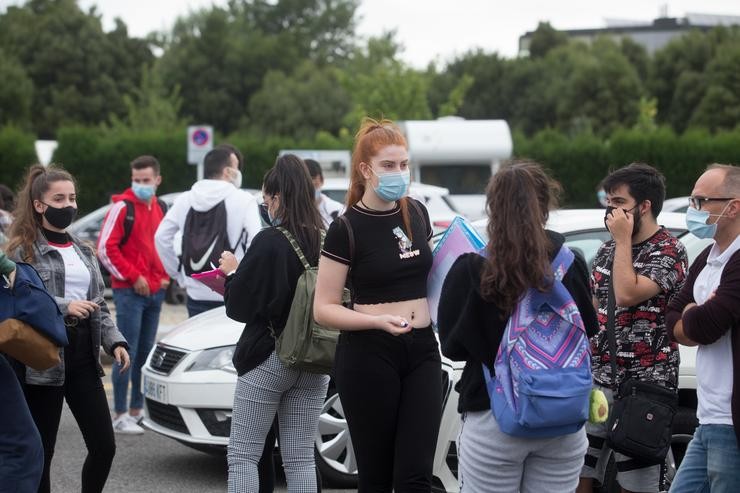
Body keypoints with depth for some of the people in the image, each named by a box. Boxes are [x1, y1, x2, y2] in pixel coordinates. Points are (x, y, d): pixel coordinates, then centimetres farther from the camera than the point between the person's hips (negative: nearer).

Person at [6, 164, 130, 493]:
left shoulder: (83, 251, 16)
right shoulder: (23, 250, -5)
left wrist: (114, 341, 4)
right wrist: (63, 307, -23)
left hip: (83, 356, 6)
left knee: (104, 445, 2)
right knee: (40, 453, 1)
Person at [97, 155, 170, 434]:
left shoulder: (159, 209, 13)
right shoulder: (123, 207, -9)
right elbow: (105, 248, -12)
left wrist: (164, 276, 11)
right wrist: (133, 276, -13)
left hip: (155, 292, 7)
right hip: (129, 292, -7)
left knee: (146, 353, 12)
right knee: (128, 353, -8)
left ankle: (137, 409, 21)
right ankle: (120, 416, -5)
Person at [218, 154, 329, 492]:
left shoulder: (269, 242, -15)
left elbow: (240, 308, -13)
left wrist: (232, 272, 6)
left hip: (268, 358, -5)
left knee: (243, 455, 3)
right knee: (300, 459, 9)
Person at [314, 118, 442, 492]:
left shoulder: (417, 214, 8)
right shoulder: (347, 229, -8)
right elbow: (324, 309, -9)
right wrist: (379, 321, -22)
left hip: (421, 349, 4)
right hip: (368, 355, -4)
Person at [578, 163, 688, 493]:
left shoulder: (669, 252, -8)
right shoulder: (607, 250, 14)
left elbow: (626, 295, -23)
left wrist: (624, 240, -14)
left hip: (643, 386, -7)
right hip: (597, 381, 7)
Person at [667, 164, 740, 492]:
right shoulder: (708, 259, 15)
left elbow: (704, 326, -21)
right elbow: (673, 321, 14)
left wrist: (691, 314, 1)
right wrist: (699, 317, -7)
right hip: (709, 420, 9)